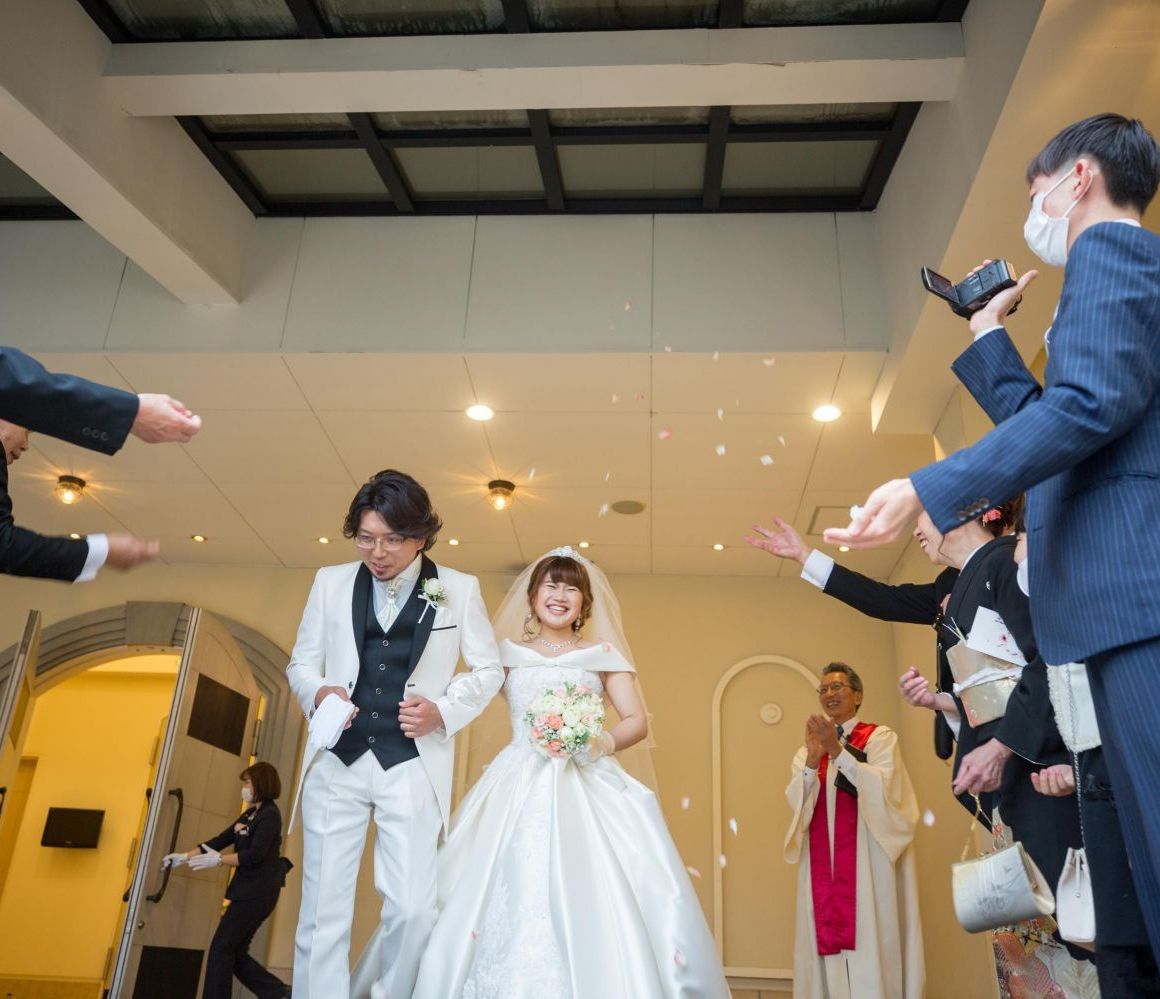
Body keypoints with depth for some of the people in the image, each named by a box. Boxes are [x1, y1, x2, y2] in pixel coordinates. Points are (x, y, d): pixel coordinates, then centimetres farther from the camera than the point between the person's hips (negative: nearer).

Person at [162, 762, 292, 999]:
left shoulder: (270, 815, -12)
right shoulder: (251, 814, 16)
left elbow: (255, 855, -21)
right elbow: (219, 840, 14)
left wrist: (217, 860, -23)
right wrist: (185, 857, 8)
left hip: (258, 893, -9)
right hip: (247, 891, 9)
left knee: (222, 948, -5)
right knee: (235, 952, 8)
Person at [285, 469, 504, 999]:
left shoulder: (459, 589, 0)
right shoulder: (331, 582, 5)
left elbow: (488, 669, 8)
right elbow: (301, 663, 13)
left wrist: (443, 710, -9)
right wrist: (318, 692, -9)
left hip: (413, 765, -1)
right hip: (337, 761, 2)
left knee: (413, 909, -1)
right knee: (323, 911, 4)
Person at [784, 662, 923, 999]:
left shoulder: (879, 737, 6)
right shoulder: (807, 751, 17)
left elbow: (883, 788, -10)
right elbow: (796, 802, 3)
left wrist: (838, 751, -18)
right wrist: (813, 760, -13)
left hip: (868, 865, -3)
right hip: (823, 868, 4)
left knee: (869, 947, -10)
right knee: (826, 942, -2)